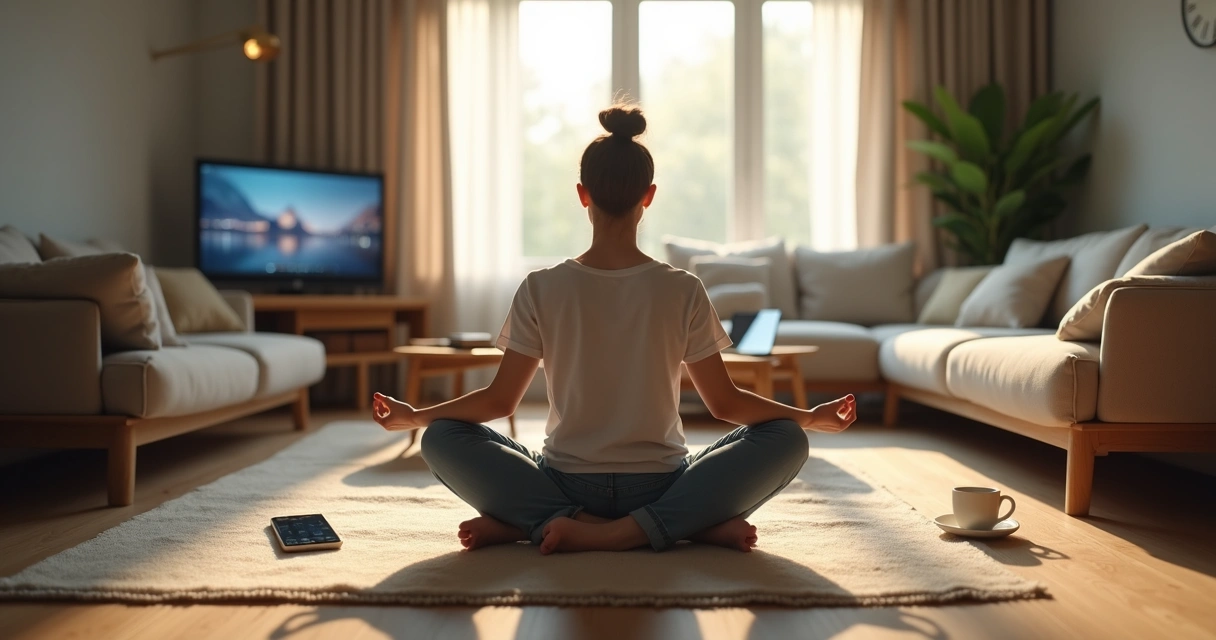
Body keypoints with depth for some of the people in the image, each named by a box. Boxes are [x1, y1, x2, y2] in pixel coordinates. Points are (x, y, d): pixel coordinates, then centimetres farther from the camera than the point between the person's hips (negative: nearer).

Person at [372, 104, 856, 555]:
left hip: (565, 486, 1)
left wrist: (413, 415, 13)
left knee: (441, 439, 17)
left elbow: (499, 400, -3)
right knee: (786, 438, 14)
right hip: (659, 487, 0)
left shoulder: (542, 288, -7)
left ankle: (538, 524, -9)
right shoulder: (683, 290, -7)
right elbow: (725, 403, -2)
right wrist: (812, 416, 12)